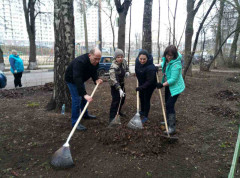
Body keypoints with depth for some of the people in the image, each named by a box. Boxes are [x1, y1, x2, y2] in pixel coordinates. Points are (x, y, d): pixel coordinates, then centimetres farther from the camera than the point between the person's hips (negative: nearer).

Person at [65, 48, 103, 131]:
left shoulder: (95, 62, -15)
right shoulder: (80, 62, -40)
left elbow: (93, 72, -1)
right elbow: (77, 79, -47)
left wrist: (96, 79, -24)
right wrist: (85, 94, -53)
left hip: (80, 79, 8)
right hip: (72, 79, -8)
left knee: (84, 97, 17)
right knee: (77, 99, -14)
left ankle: (85, 114, 37)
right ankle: (75, 123, -5)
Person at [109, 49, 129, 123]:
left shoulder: (124, 61, -7)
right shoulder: (113, 67, -31)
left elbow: (126, 67, 16)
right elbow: (114, 79, -37)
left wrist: (127, 72, -6)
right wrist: (119, 89, -44)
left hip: (121, 83, 8)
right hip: (115, 85, -8)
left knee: (122, 97, 18)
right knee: (116, 100, -13)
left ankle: (118, 111, 38)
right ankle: (112, 117, -6)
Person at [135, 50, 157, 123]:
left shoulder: (150, 68, -38)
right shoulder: (137, 60, -16)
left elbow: (149, 81, -33)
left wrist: (140, 88, -35)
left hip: (149, 85, -8)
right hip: (141, 83, 8)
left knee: (146, 99, 1)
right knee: (141, 97, 22)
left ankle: (145, 116, 20)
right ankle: (142, 111, 46)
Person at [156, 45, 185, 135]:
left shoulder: (176, 64, -28)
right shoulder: (166, 59, -3)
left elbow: (173, 79, -30)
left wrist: (162, 85, -26)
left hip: (175, 86, -9)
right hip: (168, 85, 9)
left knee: (170, 105, -14)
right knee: (167, 103, 20)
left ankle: (172, 127, -6)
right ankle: (169, 120, 39)